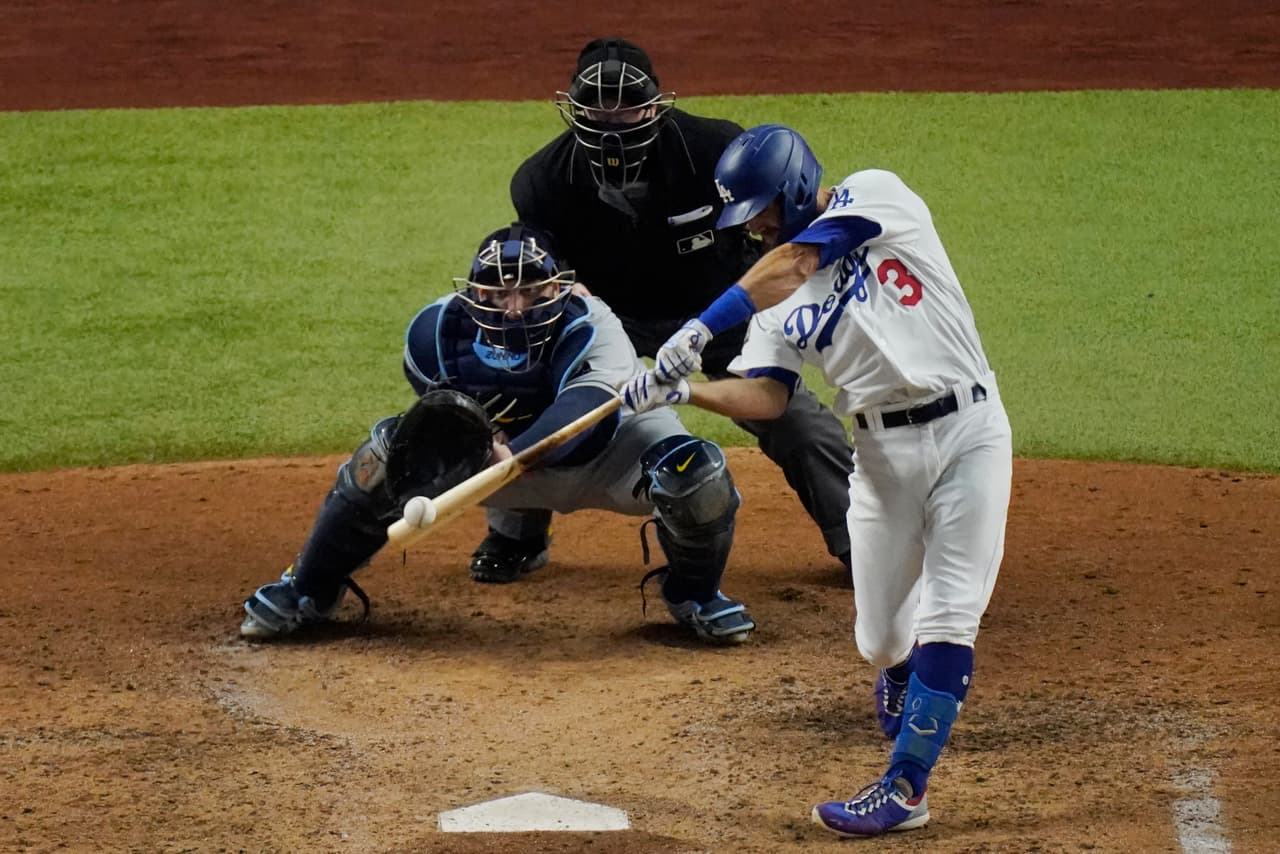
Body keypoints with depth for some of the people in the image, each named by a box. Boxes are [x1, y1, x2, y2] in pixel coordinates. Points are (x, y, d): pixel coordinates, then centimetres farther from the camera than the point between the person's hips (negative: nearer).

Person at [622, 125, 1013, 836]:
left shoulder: (875, 193, -6)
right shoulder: (777, 295, 9)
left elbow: (795, 263, -21)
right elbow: (766, 396, -3)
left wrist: (700, 329, -29)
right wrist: (684, 391, -21)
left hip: (968, 431, -5)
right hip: (883, 451, 5)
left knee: (947, 621, -10)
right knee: (881, 638, 8)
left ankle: (905, 787, -7)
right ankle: (902, 680, 44)